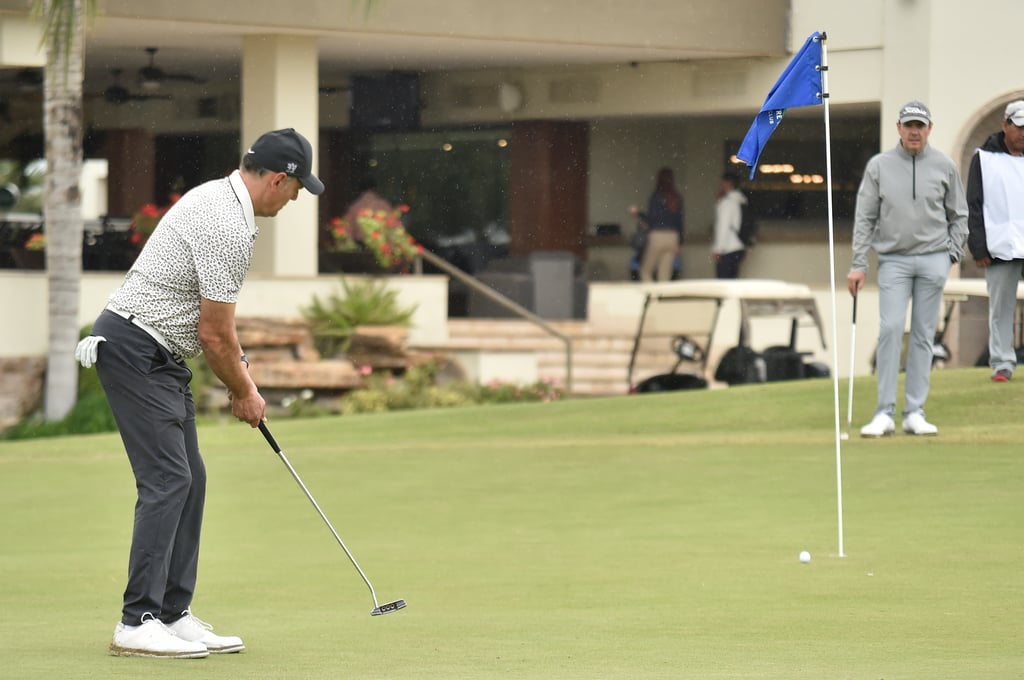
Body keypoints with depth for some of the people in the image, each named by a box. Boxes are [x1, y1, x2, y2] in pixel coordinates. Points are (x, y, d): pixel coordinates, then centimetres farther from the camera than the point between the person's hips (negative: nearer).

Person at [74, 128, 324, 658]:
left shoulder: (217, 197, 12)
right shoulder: (229, 227, -21)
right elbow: (214, 334, -16)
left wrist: (238, 363, 20)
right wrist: (243, 392, -1)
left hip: (159, 356, 11)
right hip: (136, 351, -11)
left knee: (189, 479, 9)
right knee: (167, 480, -14)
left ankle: (173, 615, 11)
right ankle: (137, 623, -16)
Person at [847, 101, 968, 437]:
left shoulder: (944, 166, 5)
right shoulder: (879, 166, 2)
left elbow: (958, 215, 12)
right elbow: (864, 218, 3)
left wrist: (952, 253, 1)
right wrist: (858, 265, -2)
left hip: (933, 261, 1)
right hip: (893, 260, -1)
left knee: (923, 334, 2)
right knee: (890, 330, -11)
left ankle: (915, 413, 6)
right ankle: (884, 413, -10)